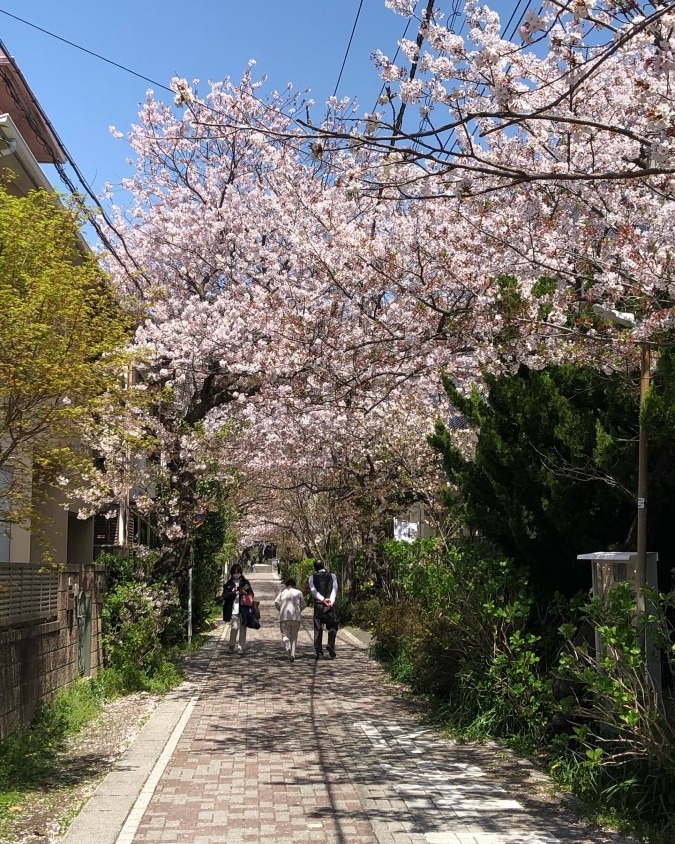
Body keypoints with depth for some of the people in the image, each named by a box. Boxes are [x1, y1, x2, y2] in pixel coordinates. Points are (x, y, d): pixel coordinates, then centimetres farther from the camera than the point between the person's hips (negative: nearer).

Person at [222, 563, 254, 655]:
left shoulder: (245, 582, 9)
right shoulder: (229, 584, 7)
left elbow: (251, 595, 10)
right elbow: (225, 596, 1)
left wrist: (245, 593, -10)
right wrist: (233, 593, -14)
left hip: (243, 609, 1)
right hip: (233, 610, -1)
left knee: (242, 628, 1)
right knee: (234, 627, -8)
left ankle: (241, 647, 9)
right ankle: (232, 645, 13)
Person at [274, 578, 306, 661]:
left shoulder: (282, 591, 9)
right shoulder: (298, 592, 11)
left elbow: (276, 603, 0)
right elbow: (303, 605, 10)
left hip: (284, 617, -1)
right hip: (296, 617, 1)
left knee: (285, 635, 5)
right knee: (294, 637, 10)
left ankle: (288, 646, -25)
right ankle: (292, 654, 0)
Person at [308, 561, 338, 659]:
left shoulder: (312, 577, 9)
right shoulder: (332, 576, 9)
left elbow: (313, 590, -6)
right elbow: (334, 588, -6)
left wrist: (323, 599, -16)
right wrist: (331, 601, -17)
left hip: (318, 604, 1)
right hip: (330, 605, 0)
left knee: (318, 629, 5)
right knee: (332, 627, 11)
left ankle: (319, 652, 2)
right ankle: (330, 645, -11)